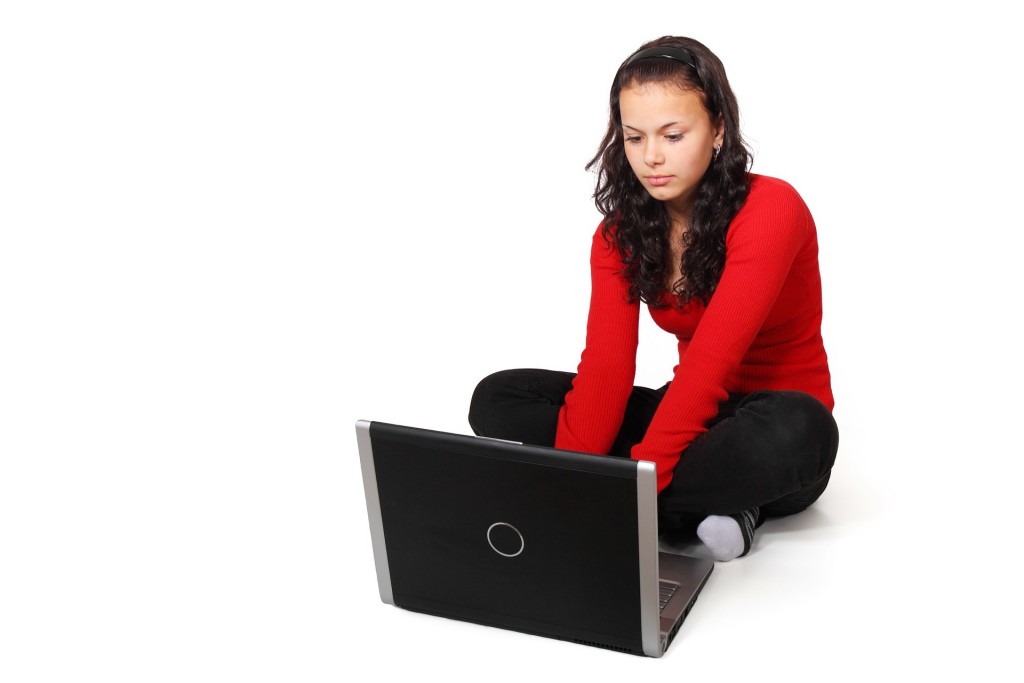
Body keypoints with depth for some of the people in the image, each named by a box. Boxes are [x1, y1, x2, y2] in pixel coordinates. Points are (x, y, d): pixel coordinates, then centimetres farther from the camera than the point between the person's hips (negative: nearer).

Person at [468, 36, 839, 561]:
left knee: (795, 430, -42)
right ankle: (709, 503, -17)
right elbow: (605, 366, -14)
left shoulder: (770, 209, -18)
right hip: (694, 417, 6)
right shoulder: (620, 231, -1)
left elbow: (708, 366, -28)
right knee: (497, 399, -11)